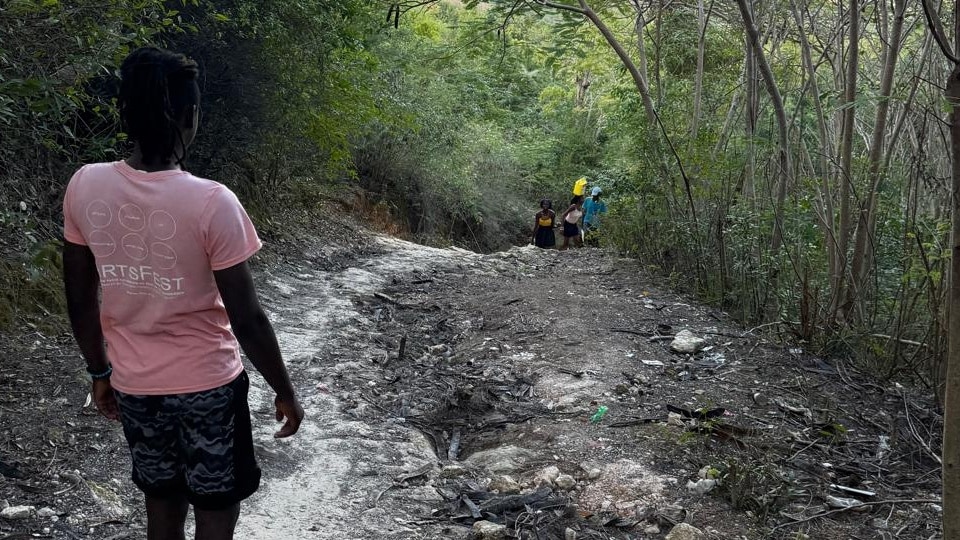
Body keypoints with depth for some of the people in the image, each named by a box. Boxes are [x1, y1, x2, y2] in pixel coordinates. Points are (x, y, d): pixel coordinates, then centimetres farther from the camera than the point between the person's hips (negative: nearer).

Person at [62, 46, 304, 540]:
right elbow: (246, 320, -18)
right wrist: (285, 392, -5)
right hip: (207, 386, -4)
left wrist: (100, 373, 16)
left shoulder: (83, 187, -9)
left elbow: (80, 301, 1)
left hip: (133, 386, 5)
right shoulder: (211, 202, -23)